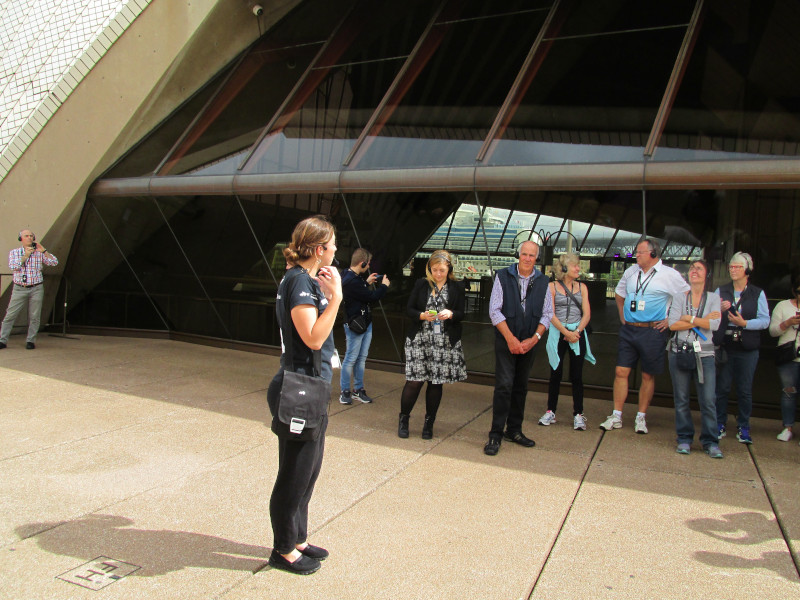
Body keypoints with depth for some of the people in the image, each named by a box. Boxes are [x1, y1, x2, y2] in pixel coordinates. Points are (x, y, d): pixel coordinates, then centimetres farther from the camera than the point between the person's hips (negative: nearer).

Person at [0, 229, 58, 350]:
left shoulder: (39, 253, 6)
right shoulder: (14, 252, 8)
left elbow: (54, 262, -4)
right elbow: (13, 267, -8)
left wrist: (43, 250, -10)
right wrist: (25, 256, -15)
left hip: (36, 289, 0)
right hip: (19, 289, 0)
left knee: (34, 317, 0)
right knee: (10, 315, -2)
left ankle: (30, 341, 10)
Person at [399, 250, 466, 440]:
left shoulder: (456, 288, 5)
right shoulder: (421, 284, 4)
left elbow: (461, 314, 5)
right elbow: (409, 309, 4)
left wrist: (451, 314, -16)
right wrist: (422, 315, -16)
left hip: (445, 343, 1)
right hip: (419, 340, -1)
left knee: (436, 382, 6)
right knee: (415, 380, -4)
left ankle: (429, 423, 20)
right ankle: (403, 418, 16)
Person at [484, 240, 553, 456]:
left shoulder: (542, 281, 5)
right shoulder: (503, 276, -3)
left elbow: (547, 314, 6)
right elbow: (495, 310, -7)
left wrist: (534, 338, -7)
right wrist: (510, 338, -13)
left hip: (529, 342, 4)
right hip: (505, 340, -3)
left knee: (521, 387, 11)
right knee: (504, 385, -10)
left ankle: (514, 430, 23)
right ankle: (496, 435, -3)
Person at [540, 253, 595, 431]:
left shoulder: (582, 287, 9)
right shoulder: (552, 286, 0)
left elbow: (586, 314, 4)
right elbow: (551, 314, -6)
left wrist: (577, 332, -11)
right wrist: (566, 333, -13)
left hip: (578, 332, 2)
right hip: (557, 333, -2)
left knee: (577, 375, 3)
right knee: (556, 373, 3)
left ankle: (578, 415, 8)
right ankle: (550, 412, 13)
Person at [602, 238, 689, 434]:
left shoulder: (669, 274, -3)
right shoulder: (630, 272, 10)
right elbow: (619, 293, 26)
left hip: (653, 331, -4)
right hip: (628, 330, 4)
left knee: (648, 376, 5)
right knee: (621, 372, 0)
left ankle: (641, 417, 16)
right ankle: (616, 416, 7)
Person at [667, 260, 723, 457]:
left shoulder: (713, 298, 6)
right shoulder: (679, 297, 7)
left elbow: (715, 324, -9)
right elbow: (673, 324, -7)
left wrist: (689, 318, -7)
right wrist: (702, 321, -8)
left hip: (704, 354, -1)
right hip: (680, 352, 1)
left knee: (708, 400, -4)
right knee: (681, 399, 4)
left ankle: (710, 441, 6)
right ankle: (684, 439, 14)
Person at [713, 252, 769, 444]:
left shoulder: (758, 294, 5)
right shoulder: (721, 291, 10)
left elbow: (765, 320, -3)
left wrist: (744, 323, -17)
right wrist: (719, 310, -14)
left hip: (747, 349, -1)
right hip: (724, 347, 1)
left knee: (745, 390, 4)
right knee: (722, 388, 4)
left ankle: (743, 428, 14)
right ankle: (720, 425, 15)